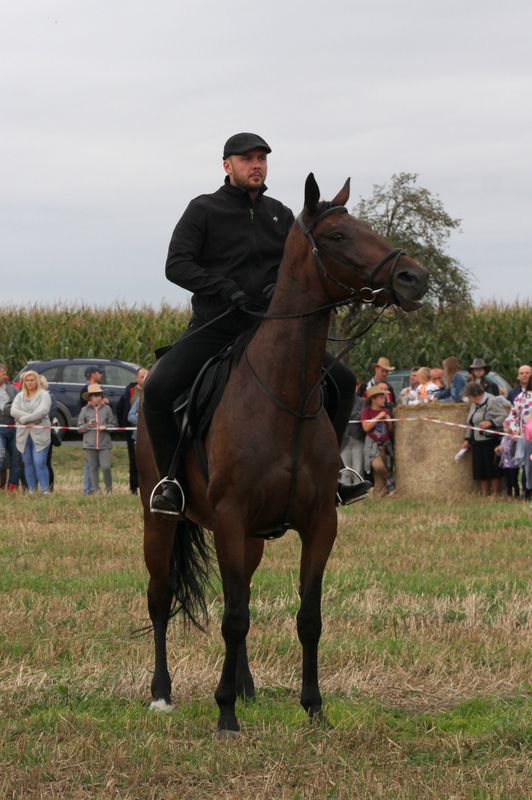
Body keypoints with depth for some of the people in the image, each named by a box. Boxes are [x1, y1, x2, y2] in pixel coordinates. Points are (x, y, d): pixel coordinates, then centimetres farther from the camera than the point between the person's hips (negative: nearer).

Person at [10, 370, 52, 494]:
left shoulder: (44, 395, 1)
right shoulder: (20, 396, 13)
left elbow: (43, 411, -15)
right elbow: (13, 411, -3)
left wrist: (24, 419, -12)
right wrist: (33, 418, -14)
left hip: (40, 434, -4)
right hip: (23, 434, 4)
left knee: (40, 463, -12)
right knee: (28, 463, 6)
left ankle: (45, 490, -9)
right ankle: (31, 490, 12)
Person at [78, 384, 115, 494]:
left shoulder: (107, 408, 6)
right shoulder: (85, 410, 6)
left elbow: (112, 424, 9)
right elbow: (79, 428, 6)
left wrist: (106, 427, -11)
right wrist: (88, 425, -13)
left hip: (105, 443, -1)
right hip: (90, 444, 1)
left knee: (106, 467, -8)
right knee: (93, 467, 3)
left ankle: (109, 489, 11)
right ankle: (96, 490, 10)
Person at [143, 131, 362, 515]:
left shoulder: (280, 215, 13)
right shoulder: (204, 210, -1)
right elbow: (177, 265, -8)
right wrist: (225, 289, -22)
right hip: (214, 327, -4)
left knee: (342, 381, -2)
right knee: (158, 387, -28)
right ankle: (172, 480, -13)